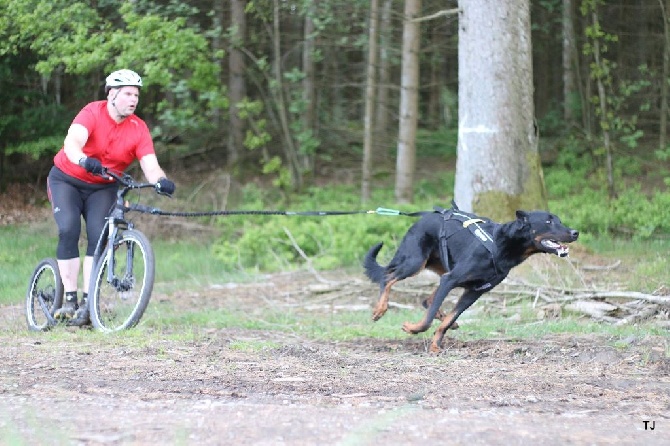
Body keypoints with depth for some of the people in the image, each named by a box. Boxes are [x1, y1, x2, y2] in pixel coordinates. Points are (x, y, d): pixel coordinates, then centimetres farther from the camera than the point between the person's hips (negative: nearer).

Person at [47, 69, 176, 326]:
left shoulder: (139, 129, -13)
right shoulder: (93, 113, -21)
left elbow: (150, 166, -22)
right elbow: (72, 142, -37)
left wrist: (160, 181, -45)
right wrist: (84, 160, -59)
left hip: (102, 188, 3)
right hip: (67, 180, -2)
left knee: (98, 235, -18)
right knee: (69, 229, -22)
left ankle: (87, 303, -13)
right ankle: (69, 299, -17)